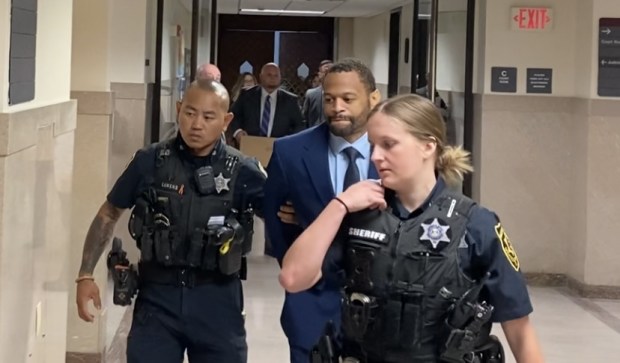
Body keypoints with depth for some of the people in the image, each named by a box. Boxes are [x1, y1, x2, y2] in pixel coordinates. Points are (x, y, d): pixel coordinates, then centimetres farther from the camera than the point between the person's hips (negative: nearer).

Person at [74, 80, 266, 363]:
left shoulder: (242, 171, -5)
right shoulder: (149, 162, -3)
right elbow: (108, 215, 8)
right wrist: (85, 275, 2)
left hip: (216, 300, 0)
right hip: (158, 296, 0)